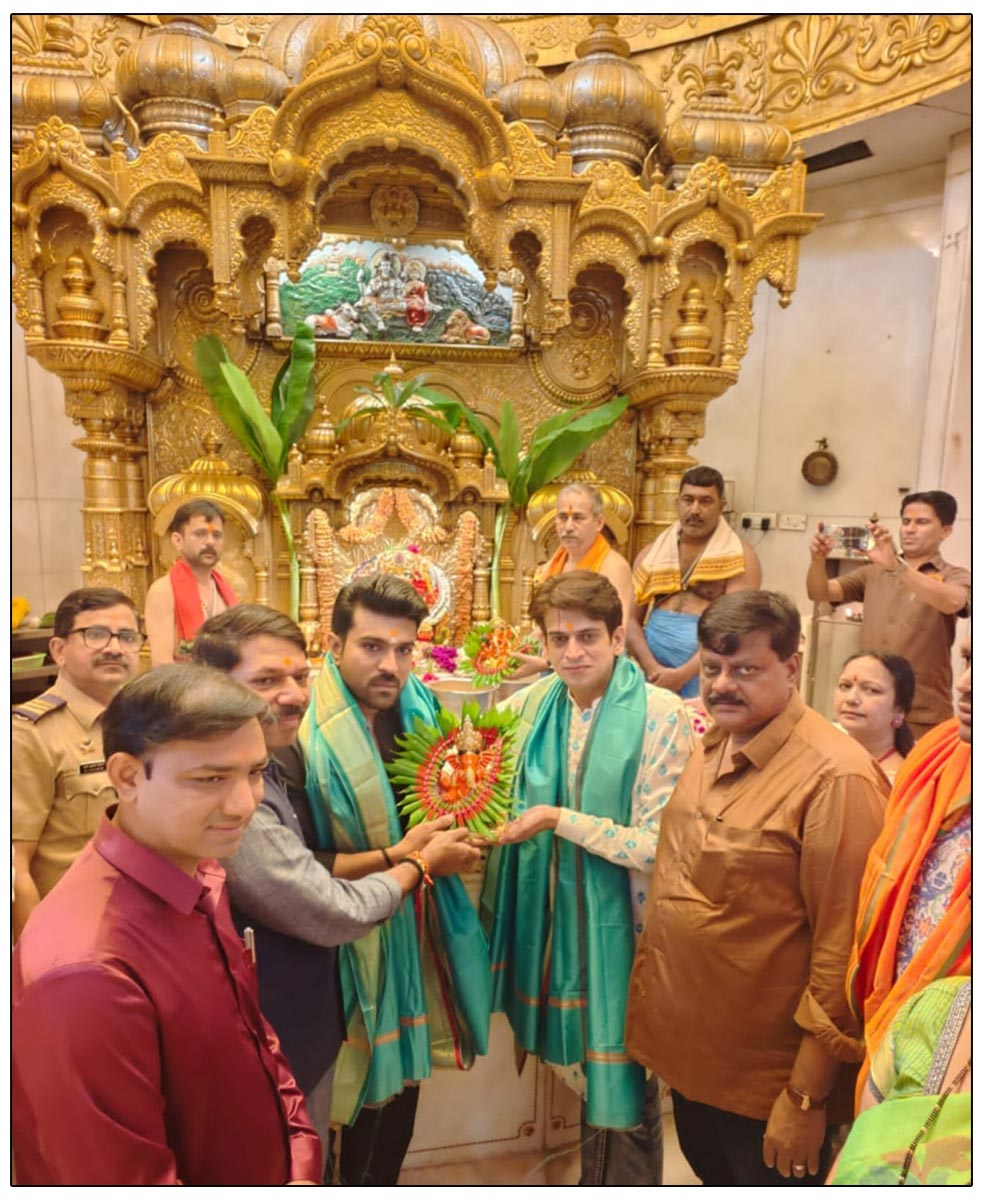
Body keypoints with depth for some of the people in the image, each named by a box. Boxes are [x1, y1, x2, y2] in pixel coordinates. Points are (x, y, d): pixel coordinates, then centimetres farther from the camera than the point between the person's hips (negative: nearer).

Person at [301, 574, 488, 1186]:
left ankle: (381, 1181, 48)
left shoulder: (421, 707, -3)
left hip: (421, 933, 6)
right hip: (355, 941, -6)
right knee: (372, 1093, 13)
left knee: (402, 1081, 23)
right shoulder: (308, 734, -23)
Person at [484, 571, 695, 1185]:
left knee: (626, 1090, 13)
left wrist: (560, 819, -22)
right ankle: (593, 1184, 49)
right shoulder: (534, 704, -3)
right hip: (555, 921, 5)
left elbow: (659, 846, -20)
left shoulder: (662, 715, -19)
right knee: (583, 1072, 24)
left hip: (622, 926, -5)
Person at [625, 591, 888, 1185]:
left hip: (767, 1077, -7)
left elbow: (843, 951, -21)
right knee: (709, 1174, 26)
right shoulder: (712, 747, 0)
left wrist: (808, 1097, -15)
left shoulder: (835, 776, -24)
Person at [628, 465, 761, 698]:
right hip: (656, 674, 3)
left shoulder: (740, 559, -1)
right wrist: (652, 668, -9)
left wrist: (683, 674, -16)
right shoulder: (650, 554, 10)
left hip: (706, 675, -3)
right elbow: (631, 620, 6)